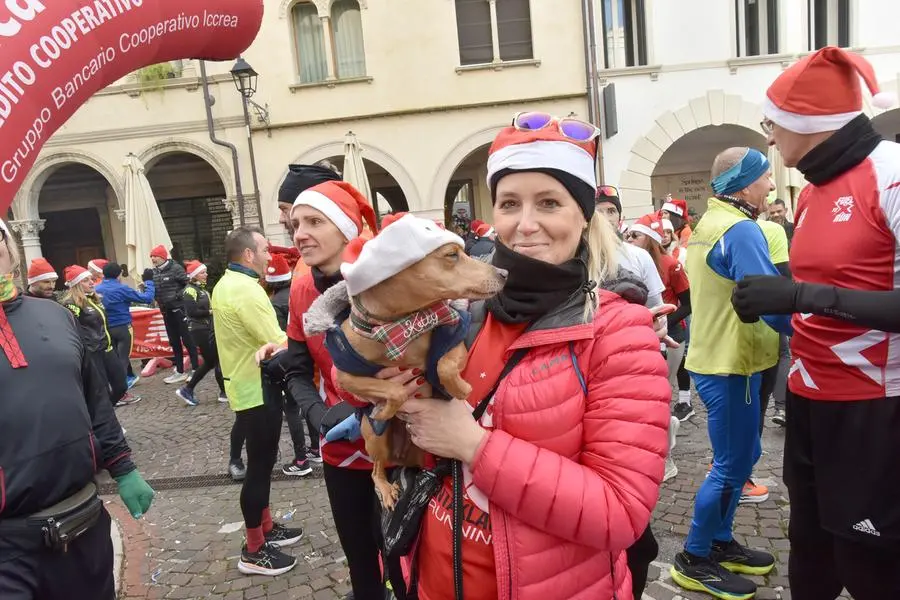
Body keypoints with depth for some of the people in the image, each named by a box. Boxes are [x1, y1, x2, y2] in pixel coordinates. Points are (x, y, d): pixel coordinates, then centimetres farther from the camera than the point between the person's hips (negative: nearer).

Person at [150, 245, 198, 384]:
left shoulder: (176, 268, -12)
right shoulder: (154, 272, 7)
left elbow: (188, 285, -12)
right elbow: (153, 289, 16)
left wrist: (177, 296, -19)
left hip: (179, 309, -7)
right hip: (166, 311, 7)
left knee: (187, 339, -1)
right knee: (174, 342, 13)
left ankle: (195, 369, 8)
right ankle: (180, 371, 22)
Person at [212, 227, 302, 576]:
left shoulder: (225, 285, 10)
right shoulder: (245, 289, -23)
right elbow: (277, 344, -26)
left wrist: (284, 338, 10)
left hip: (246, 385, 10)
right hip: (258, 390, -10)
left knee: (261, 462, 20)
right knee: (259, 466, 0)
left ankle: (266, 527, 34)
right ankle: (254, 551, 12)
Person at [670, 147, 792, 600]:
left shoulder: (711, 223, 12)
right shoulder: (740, 230, -20)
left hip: (717, 357, 10)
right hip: (729, 365, -10)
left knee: (740, 456, 20)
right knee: (732, 466, 2)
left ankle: (720, 543, 33)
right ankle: (694, 560, 16)